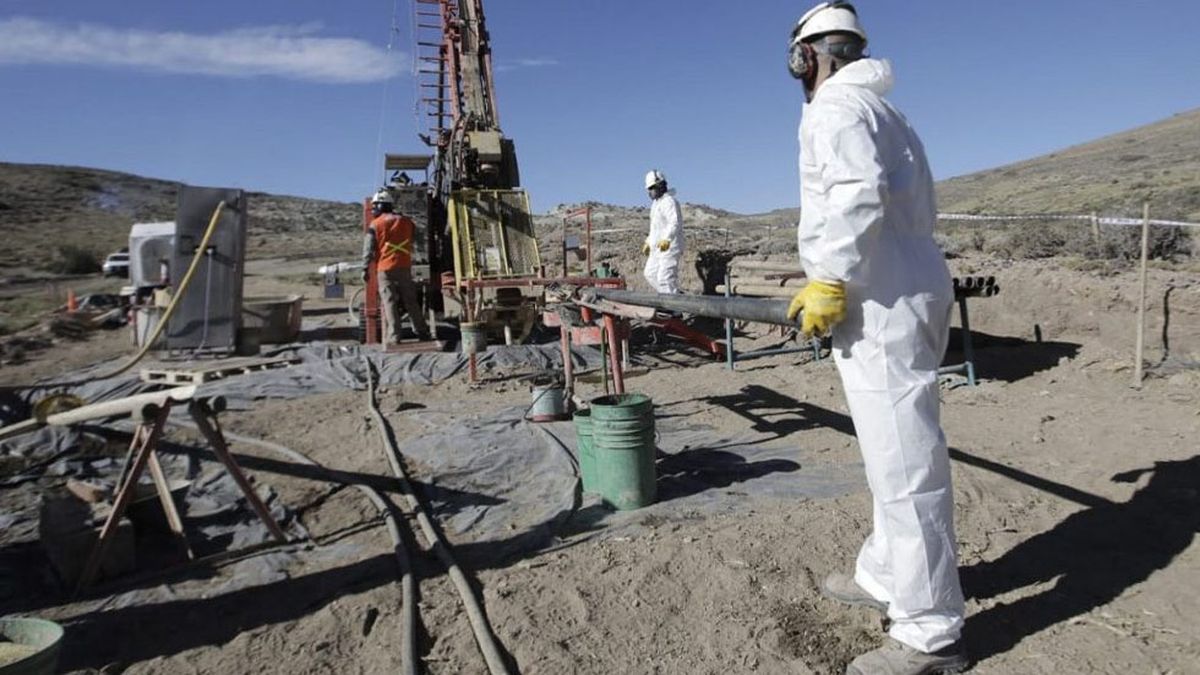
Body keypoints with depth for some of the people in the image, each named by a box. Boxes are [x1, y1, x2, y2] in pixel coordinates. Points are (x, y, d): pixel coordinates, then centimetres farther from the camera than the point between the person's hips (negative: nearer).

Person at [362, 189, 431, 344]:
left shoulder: (375, 224, -2)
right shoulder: (406, 221, 9)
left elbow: (369, 249, -4)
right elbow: (415, 241, 17)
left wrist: (365, 269, 1)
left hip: (385, 268, -3)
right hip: (404, 267, 3)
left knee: (389, 303, 0)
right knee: (411, 302, 11)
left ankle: (393, 337, -4)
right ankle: (422, 332, 12)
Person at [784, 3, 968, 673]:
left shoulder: (835, 106, -5)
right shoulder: (887, 111, 23)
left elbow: (859, 193, -22)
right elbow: (919, 208, 21)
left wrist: (831, 282, -18)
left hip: (881, 306, -11)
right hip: (916, 292, 11)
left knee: (904, 466, -6)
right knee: (898, 456, 17)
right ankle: (885, 576, 32)